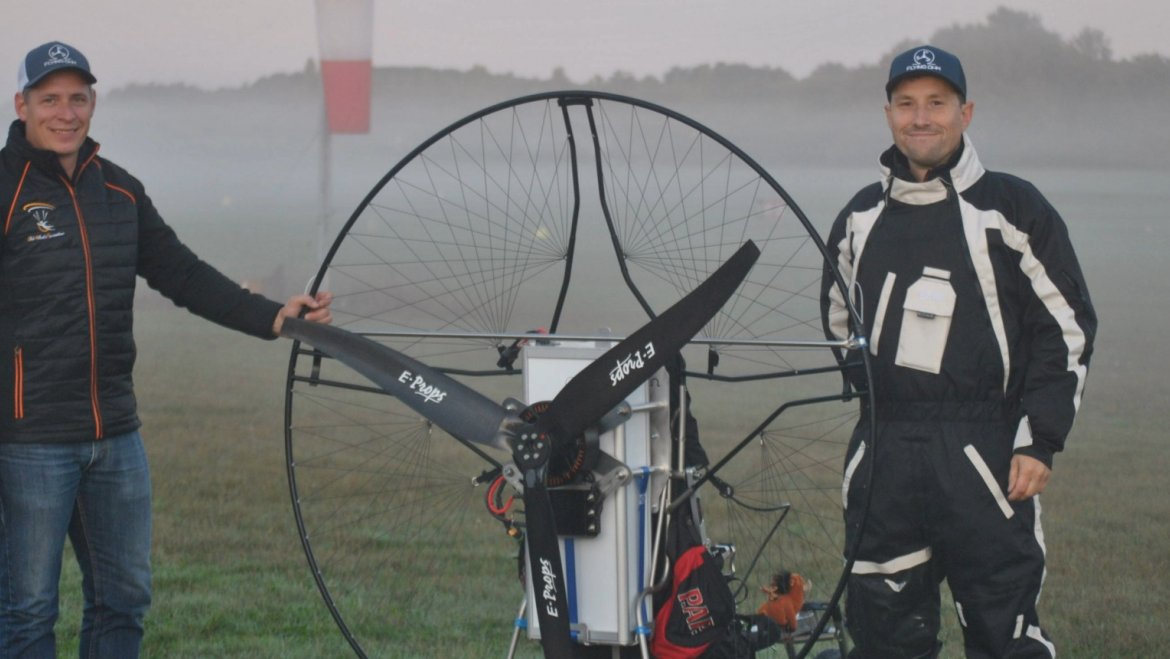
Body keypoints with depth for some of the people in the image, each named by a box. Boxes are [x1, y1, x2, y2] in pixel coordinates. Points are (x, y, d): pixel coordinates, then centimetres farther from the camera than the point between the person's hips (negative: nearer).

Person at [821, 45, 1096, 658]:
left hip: (985, 454, -4)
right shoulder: (859, 218, 14)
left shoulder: (1013, 209, 0)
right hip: (882, 457, 4)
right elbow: (839, 325, 27)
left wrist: (1039, 440, -6)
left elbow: (1067, 327, 0)